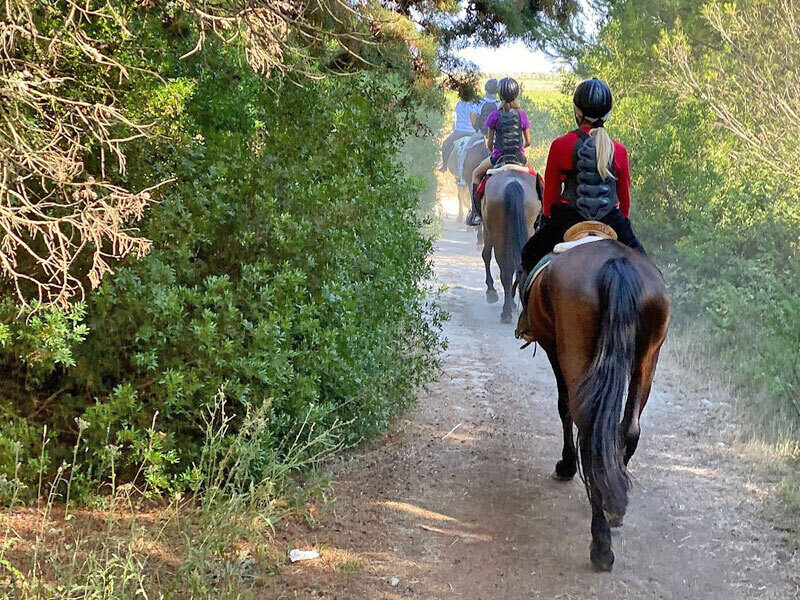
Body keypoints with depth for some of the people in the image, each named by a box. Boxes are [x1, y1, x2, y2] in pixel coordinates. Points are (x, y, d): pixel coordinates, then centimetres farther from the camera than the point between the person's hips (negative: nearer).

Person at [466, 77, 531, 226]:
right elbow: (528, 142, 1)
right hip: (519, 157, 2)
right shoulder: (522, 115, -3)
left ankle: (476, 213, 15)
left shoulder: (495, 116, -9)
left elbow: (490, 143, -3)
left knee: (476, 174, 22)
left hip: (498, 156, -2)